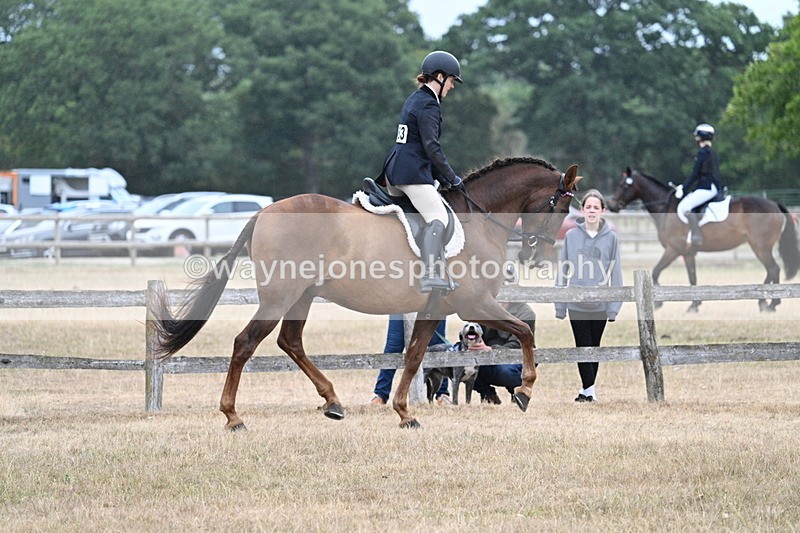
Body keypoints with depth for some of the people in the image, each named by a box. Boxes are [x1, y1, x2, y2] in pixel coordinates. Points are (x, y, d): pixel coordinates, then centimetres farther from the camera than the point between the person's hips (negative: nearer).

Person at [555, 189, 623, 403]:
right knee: (583, 346, -3)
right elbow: (564, 270, 2)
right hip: (576, 303, 0)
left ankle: (588, 389, 19)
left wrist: (614, 306, -4)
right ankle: (588, 389, -3)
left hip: (600, 303, 0)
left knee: (594, 346, 9)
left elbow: (615, 273, 0)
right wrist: (560, 305, 0)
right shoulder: (571, 236, -1)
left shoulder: (610, 237, -1)